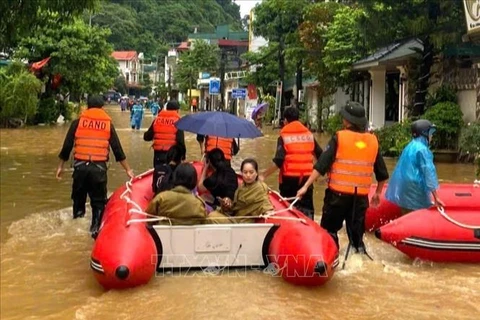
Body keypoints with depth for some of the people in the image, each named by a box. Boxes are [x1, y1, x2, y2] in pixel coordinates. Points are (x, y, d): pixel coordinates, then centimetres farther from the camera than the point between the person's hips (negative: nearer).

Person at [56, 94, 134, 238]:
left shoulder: (78, 122, 5)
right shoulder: (108, 123, 7)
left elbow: (67, 146, 5)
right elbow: (117, 150, 5)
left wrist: (61, 166, 16)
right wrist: (127, 169, 11)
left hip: (80, 165, 1)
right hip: (99, 167, 0)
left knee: (78, 197, 18)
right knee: (98, 201, 9)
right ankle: (95, 229, 4)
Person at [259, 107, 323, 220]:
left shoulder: (284, 136, -6)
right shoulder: (309, 134, 7)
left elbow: (278, 161, -15)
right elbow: (320, 155, 9)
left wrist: (264, 175, -10)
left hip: (289, 178, -3)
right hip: (306, 177, 3)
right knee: (307, 210, 10)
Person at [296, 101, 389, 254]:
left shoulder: (339, 138, -6)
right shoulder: (373, 141, 5)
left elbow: (321, 165, -12)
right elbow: (382, 174, 12)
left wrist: (306, 186, -8)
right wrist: (377, 193, 26)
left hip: (338, 194, -3)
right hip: (361, 197, 4)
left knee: (328, 231, 10)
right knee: (357, 235, 14)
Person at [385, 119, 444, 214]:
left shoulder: (410, 147, 14)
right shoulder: (422, 149, -13)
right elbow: (428, 172, -18)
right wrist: (436, 198, -19)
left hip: (403, 192, 9)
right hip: (414, 193, -9)